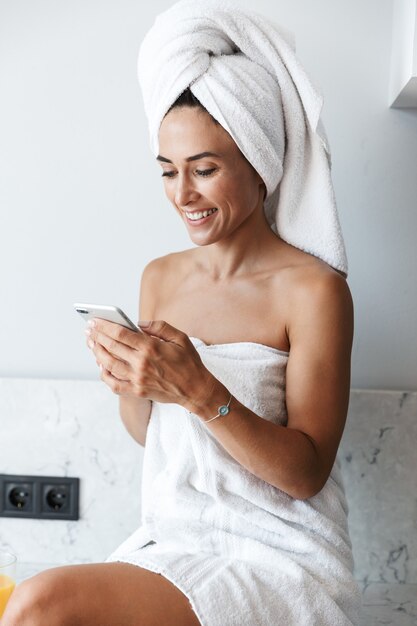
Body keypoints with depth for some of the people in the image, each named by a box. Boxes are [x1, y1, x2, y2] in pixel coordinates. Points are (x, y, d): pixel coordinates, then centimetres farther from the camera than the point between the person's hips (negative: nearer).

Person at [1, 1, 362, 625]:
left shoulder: (312, 289, -11)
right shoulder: (160, 277, 6)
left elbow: (306, 473, -12)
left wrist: (200, 390, -25)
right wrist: (130, 385, -10)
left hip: (278, 561, -5)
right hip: (170, 540, 5)